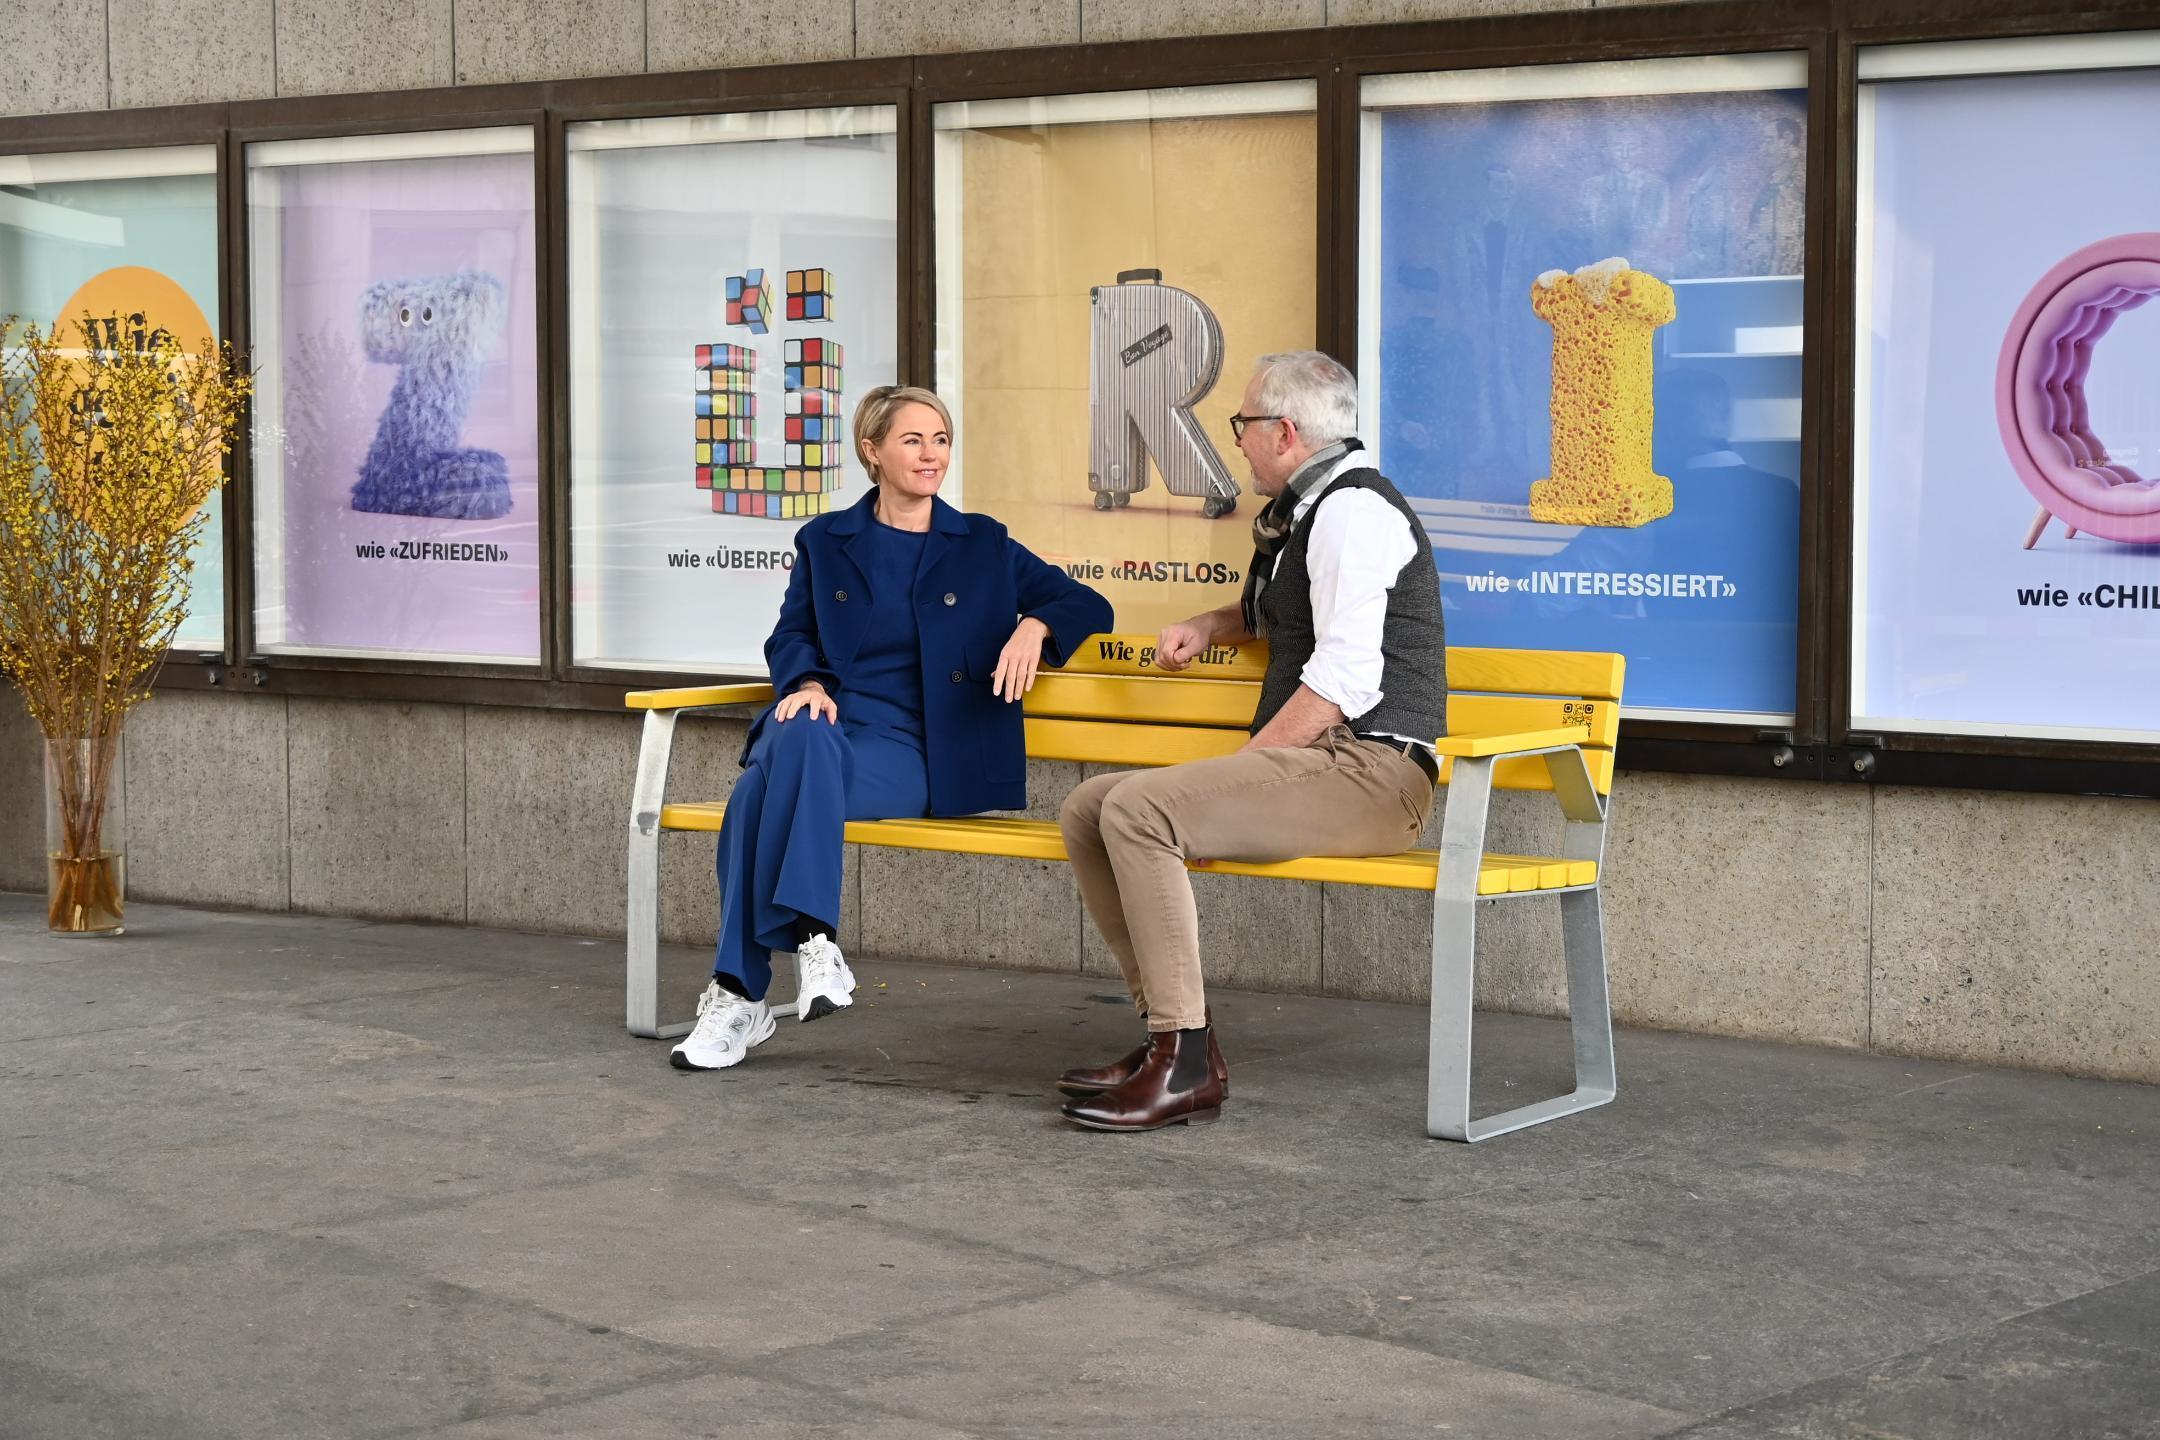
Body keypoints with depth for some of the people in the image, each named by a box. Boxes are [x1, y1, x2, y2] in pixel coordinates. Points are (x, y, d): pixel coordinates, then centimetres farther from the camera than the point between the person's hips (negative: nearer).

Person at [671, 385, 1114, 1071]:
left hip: (908, 746, -2)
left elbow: (1087, 606, 15)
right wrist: (807, 682, -2)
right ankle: (812, 937, -39)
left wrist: (1035, 625, -7)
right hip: (829, 721, 2)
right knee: (798, 734, -39)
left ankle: (739, 995, -36)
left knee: (768, 788, -34)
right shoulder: (825, 542, 19)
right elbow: (790, 636, 21)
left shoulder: (984, 545, 16)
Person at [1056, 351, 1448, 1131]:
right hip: (1317, 765, 10)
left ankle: (1186, 1065, -26)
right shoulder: (1305, 511, 22)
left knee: (1138, 808, -27)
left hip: (1369, 768, -10)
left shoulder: (1353, 509, -10)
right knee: (1087, 811, 2)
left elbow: (1345, 681, -20)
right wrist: (1209, 625, 25)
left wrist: (1242, 764, -18)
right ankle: (1168, 1031, -2)